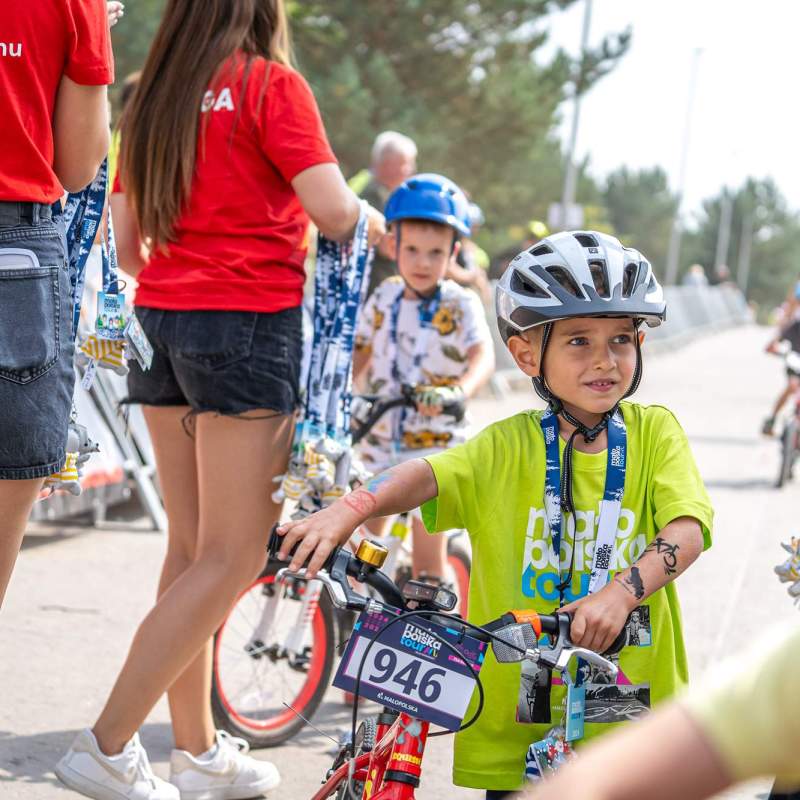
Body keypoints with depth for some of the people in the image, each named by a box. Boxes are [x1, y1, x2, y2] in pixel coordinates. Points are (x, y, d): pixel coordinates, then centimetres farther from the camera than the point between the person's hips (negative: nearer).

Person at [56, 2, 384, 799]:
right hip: (249, 323, -7)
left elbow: (126, 244, 14)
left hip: (160, 318, 7)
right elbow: (331, 209, -14)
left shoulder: (154, 95, 13)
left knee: (189, 548, 12)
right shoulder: (271, 84, -6)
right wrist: (375, 221, 7)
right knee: (230, 560, -3)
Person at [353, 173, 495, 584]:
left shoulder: (460, 304, -10)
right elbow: (361, 354, 13)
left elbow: (483, 357, -26)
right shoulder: (384, 298, 3)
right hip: (381, 441, 4)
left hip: (435, 445, -4)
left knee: (428, 560, -2)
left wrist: (457, 391, -46)